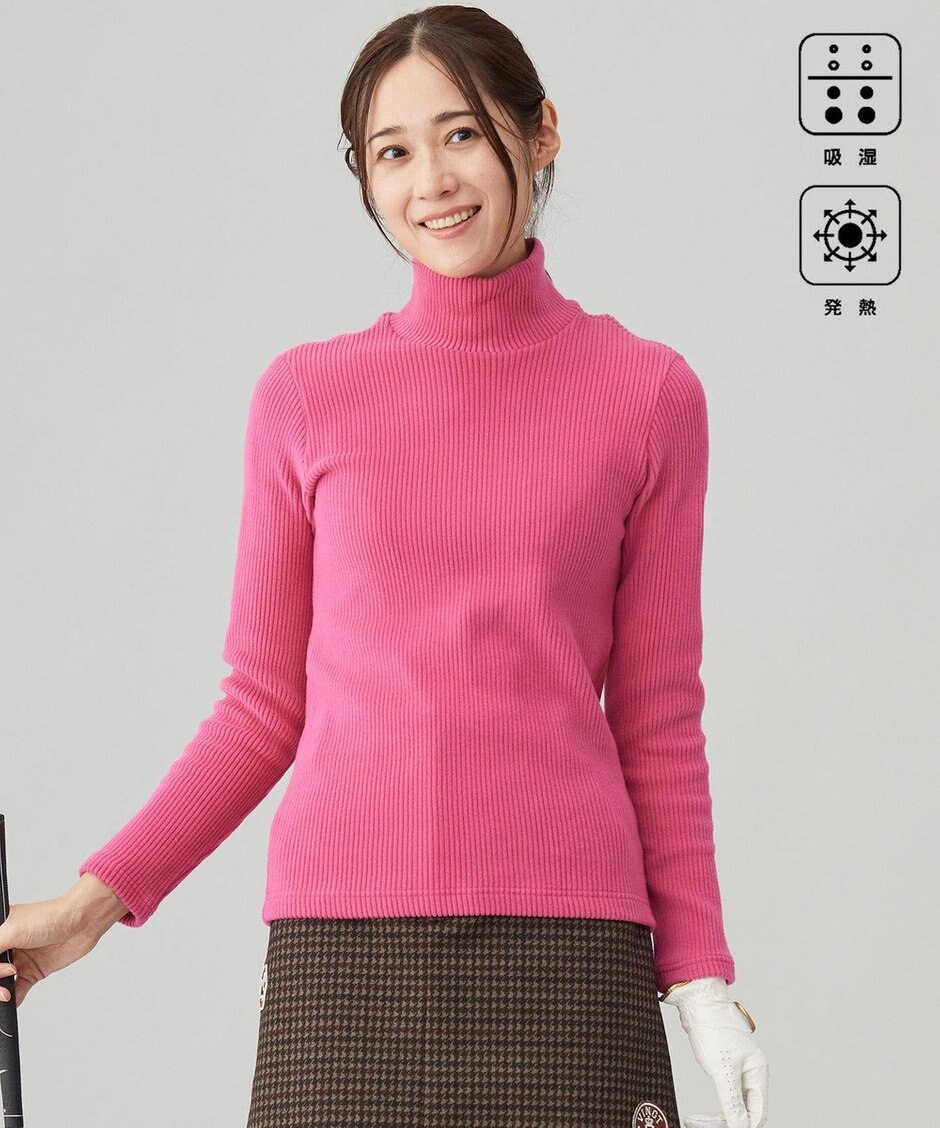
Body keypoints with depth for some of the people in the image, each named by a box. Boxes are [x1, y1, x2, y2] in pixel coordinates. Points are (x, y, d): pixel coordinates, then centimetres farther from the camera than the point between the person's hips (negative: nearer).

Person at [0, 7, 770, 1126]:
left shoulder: (649, 395, 5)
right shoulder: (305, 396, 6)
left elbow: (656, 720, 8)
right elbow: (264, 707, 10)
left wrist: (700, 974, 3)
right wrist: (97, 898, 2)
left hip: (566, 945, 0)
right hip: (342, 944, 0)